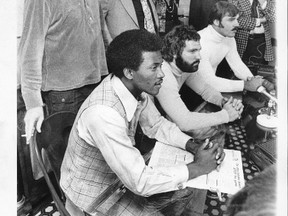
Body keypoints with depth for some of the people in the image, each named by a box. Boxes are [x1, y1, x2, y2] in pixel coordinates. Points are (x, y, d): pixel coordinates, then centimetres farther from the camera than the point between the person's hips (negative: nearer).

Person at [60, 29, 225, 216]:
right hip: (93, 191, -7)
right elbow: (139, 182, -35)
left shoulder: (136, 88, -15)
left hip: (125, 173, 7)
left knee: (186, 190, 7)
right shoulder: (103, 113, -39)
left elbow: (156, 125, 2)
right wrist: (198, 168, -24)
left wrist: (194, 147, -13)